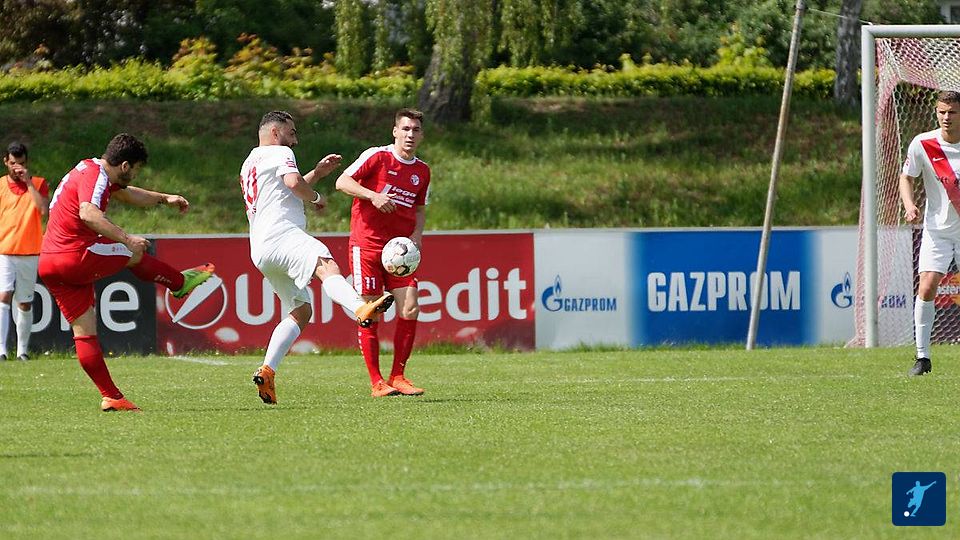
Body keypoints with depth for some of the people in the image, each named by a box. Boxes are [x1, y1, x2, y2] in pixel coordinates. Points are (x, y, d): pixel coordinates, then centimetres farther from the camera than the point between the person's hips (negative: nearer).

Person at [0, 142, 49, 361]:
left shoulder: (39, 184, 4)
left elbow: (44, 211, -13)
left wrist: (28, 182, -13)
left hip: (29, 253, 1)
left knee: (25, 304, 8)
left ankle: (23, 350, 18)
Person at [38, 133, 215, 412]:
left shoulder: (92, 171, 19)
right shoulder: (94, 176, -14)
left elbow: (128, 194, 38)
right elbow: (88, 213, -34)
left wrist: (164, 198, 43)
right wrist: (126, 238, -36)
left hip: (48, 265, 10)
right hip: (74, 258, -10)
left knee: (84, 333, 7)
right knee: (134, 253, 14)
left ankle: (110, 397, 8)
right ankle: (181, 282, 38)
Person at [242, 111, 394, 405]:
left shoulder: (250, 163, 34)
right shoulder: (280, 153, 5)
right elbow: (294, 183, -15)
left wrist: (316, 173, 36)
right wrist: (316, 197, 4)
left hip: (260, 250, 10)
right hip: (281, 234, -10)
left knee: (301, 311, 12)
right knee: (326, 266, -35)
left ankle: (267, 372, -1)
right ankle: (361, 309, -65)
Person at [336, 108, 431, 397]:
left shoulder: (422, 172, 12)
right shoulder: (376, 156, -5)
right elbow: (342, 182, -9)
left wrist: (417, 234, 4)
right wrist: (373, 195, -23)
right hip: (367, 243, -5)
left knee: (410, 310, -7)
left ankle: (397, 376, 6)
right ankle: (377, 382, 3)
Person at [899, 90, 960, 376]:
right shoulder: (923, 144, -7)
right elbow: (906, 177, 6)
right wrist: (910, 205, -12)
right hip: (937, 230, 0)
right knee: (926, 288, -14)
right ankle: (922, 356, -5)